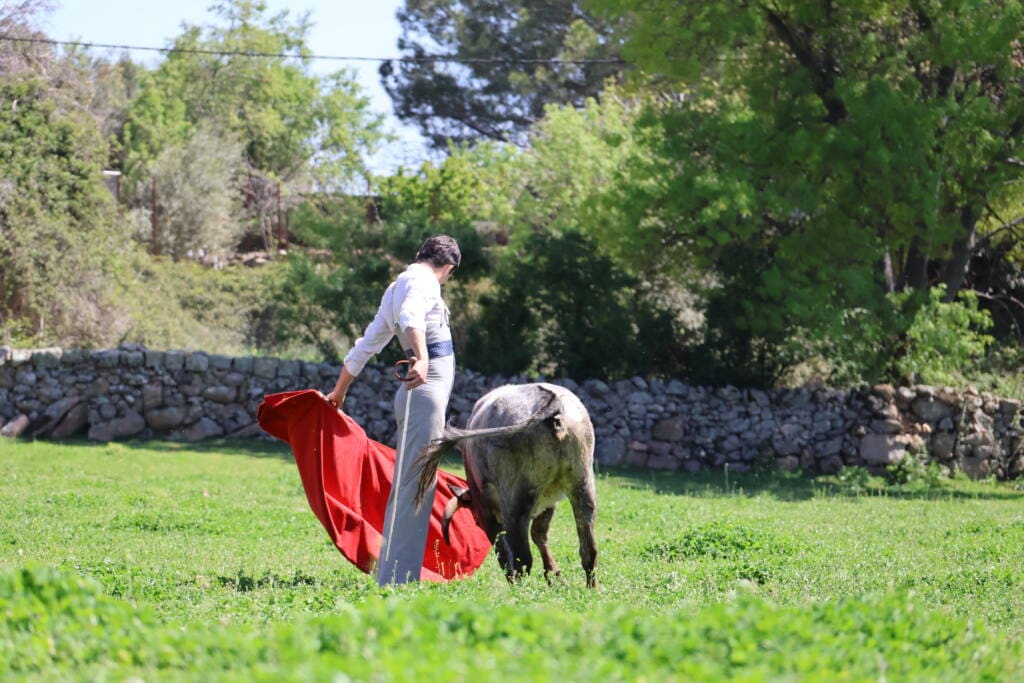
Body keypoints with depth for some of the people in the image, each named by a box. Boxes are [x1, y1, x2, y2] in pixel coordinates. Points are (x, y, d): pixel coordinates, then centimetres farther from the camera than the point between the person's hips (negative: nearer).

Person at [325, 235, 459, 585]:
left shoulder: (397, 286, 22)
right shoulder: (423, 280, -5)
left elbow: (366, 345, 30)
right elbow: (411, 316, -29)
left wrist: (339, 391, 39)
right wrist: (422, 358, -46)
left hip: (416, 391, 10)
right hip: (428, 387, -10)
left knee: (406, 486, 15)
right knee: (416, 486, -11)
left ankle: (390, 575, 21)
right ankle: (397, 579, -14)